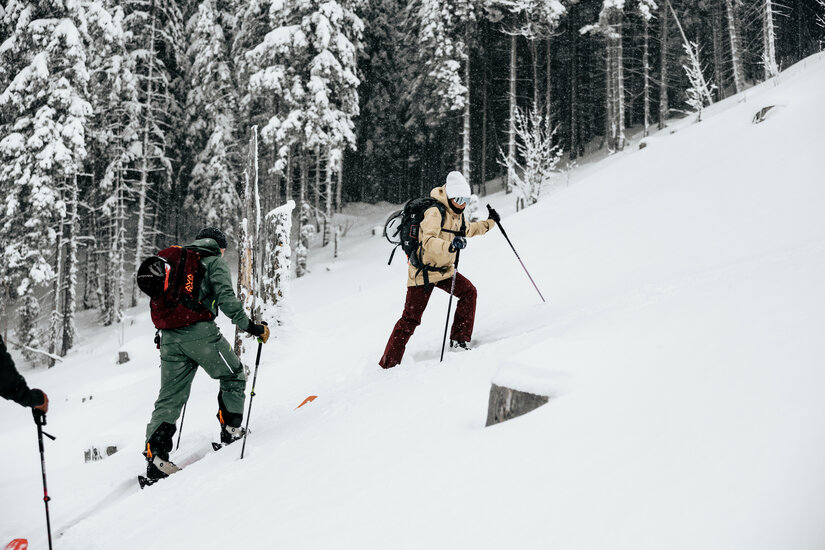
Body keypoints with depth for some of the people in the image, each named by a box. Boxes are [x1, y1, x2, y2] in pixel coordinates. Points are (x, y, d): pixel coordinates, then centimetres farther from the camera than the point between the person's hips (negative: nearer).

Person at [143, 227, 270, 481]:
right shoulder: (215, 262, 5)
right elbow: (226, 298, -10)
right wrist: (250, 327, -6)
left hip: (170, 336, 6)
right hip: (201, 333, -6)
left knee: (170, 398, 6)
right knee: (234, 375, 17)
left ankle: (155, 455, -5)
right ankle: (231, 430, 15)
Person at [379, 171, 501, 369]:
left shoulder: (457, 214, 6)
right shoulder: (435, 212, -22)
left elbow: (467, 230, 29)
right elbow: (428, 241, -37)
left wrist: (489, 223, 24)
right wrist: (450, 245, -53)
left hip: (444, 270, 8)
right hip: (423, 271, -8)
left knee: (468, 291, -7)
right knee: (410, 319, -7)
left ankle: (459, 339, 4)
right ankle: (388, 364, 0)